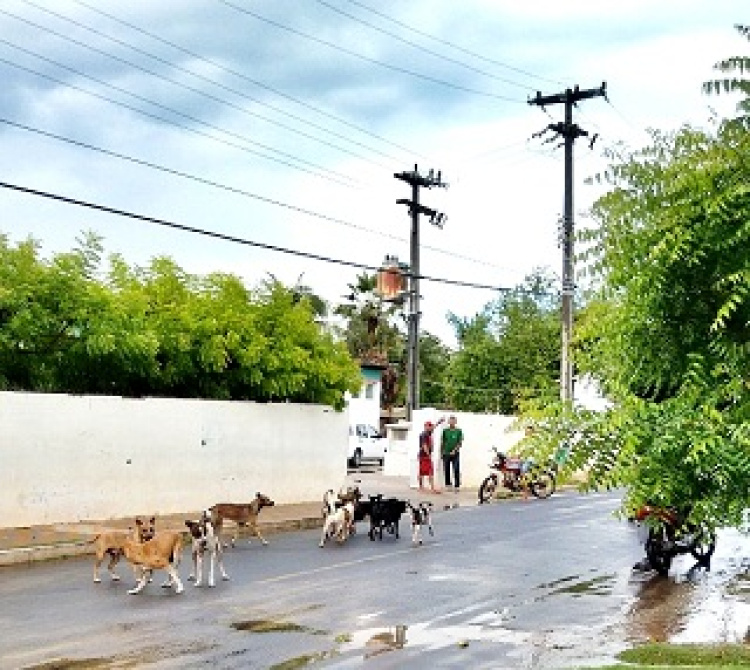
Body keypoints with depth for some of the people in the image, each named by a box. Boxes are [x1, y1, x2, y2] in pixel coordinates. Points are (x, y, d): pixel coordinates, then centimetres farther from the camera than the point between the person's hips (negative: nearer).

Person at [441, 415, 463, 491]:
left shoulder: (459, 430, 0)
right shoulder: (445, 430, 5)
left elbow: (460, 442, -3)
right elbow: (442, 442, 9)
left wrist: (454, 450, -14)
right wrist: (441, 452, 7)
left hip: (455, 453, -2)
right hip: (446, 453, 2)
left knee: (456, 470, -5)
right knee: (446, 470, 6)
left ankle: (457, 486, -2)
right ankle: (447, 484, 17)